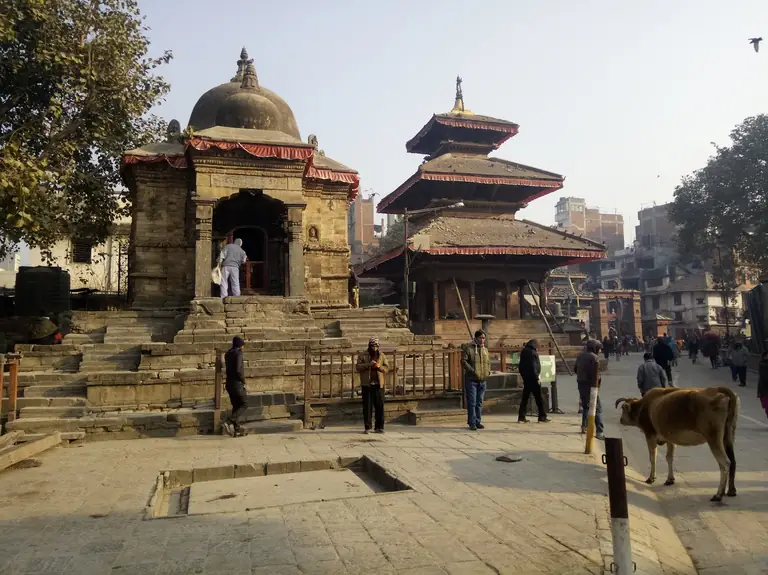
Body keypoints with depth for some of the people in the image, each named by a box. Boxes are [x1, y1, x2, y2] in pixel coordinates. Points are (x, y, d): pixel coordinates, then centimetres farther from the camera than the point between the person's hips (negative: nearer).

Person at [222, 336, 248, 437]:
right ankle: (228, 423, -14)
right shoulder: (238, 353, -13)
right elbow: (238, 370, -21)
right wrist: (243, 381, -10)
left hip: (229, 383, 8)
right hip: (237, 383, -8)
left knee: (236, 406, 12)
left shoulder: (227, 354, 12)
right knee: (244, 404, 1)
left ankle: (237, 429, 11)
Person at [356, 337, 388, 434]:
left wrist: (379, 366, -12)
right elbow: (358, 367, -4)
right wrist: (368, 364, -17)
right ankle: (367, 427, 6)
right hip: (367, 384, -2)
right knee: (367, 406, 0)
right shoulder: (362, 356, 5)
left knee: (380, 406, 1)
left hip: (379, 384, 2)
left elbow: (387, 368, 7)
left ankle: (379, 427, 9)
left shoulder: (382, 356, 11)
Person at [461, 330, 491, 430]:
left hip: (482, 380, 6)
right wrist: (472, 371, -19)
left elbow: (488, 362, 25)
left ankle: (478, 422, 19)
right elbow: (463, 361, -13)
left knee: (479, 402, 11)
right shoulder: (468, 348, -6)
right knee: (472, 402, -4)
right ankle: (472, 423, 3)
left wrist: (488, 371, 8)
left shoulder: (485, 349, 15)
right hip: (471, 380, -6)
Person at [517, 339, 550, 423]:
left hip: (526, 378, 8)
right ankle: (542, 417, 7)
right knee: (539, 398, 3)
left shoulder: (523, 352, 10)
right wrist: (537, 378, -15)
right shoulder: (533, 353, -14)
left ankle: (521, 417, 6)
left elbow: (520, 367, 14)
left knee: (525, 398, 9)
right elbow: (534, 367, -19)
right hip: (533, 378, -7)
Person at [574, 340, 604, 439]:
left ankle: (584, 427, 23)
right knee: (597, 408, -4)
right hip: (590, 385, -7)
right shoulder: (594, 357, -14)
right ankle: (599, 431, -9)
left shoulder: (580, 355, 10)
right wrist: (596, 385, -10)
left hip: (580, 383, 7)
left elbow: (576, 369, 19)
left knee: (585, 406, 23)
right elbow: (596, 374, -19)